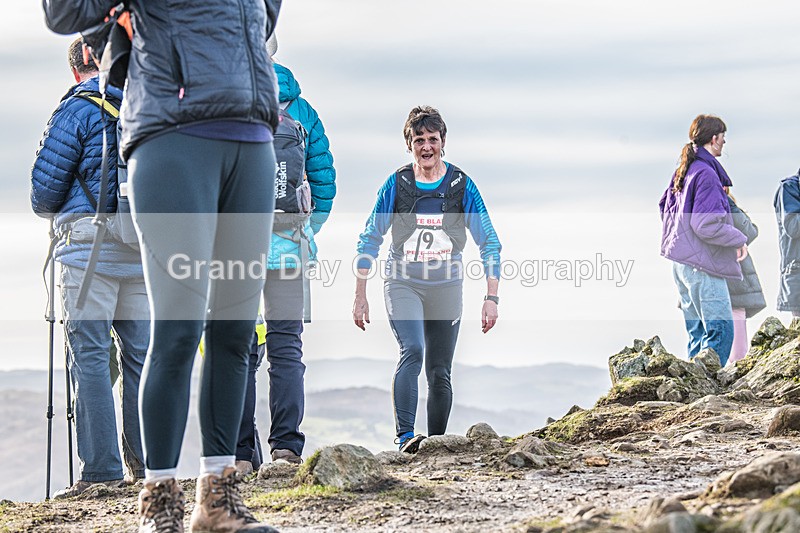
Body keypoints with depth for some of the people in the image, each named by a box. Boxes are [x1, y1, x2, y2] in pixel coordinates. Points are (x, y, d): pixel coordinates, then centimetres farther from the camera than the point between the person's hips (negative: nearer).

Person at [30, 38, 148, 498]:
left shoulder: (77, 109, -2)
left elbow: (45, 189, -2)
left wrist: (52, 212, 19)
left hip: (91, 240, -5)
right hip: (142, 247, 5)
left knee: (90, 356, -4)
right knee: (140, 355, 8)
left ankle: (102, 471, -9)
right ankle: (148, 466, 7)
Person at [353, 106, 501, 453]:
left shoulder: (462, 186, -1)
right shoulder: (396, 185, -2)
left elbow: (489, 244, 1)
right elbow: (370, 240, 5)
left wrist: (491, 297, -7)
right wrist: (360, 296, 2)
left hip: (446, 287, 2)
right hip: (403, 284, -2)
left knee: (440, 373, 5)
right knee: (412, 350, -25)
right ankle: (405, 437, -32)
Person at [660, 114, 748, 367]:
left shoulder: (683, 170, 13)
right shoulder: (706, 174, -17)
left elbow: (664, 205, 27)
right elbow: (707, 225, -21)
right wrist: (739, 240, -10)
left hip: (681, 262, 10)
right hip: (702, 264, -10)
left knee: (698, 332, 14)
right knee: (721, 329, -9)